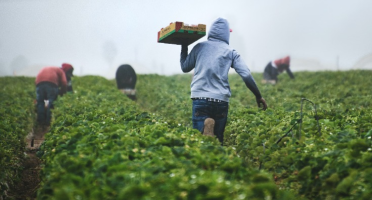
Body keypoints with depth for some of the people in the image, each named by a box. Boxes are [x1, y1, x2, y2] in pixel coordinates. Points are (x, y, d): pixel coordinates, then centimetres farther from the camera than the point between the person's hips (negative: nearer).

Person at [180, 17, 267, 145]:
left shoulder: (199, 47, 10)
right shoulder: (230, 52, 8)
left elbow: (185, 68, 21)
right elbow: (246, 75, 0)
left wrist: (184, 48, 35)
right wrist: (258, 96, 9)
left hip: (200, 98, 0)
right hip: (221, 100, 1)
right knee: (218, 139, 14)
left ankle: (206, 129, -33)